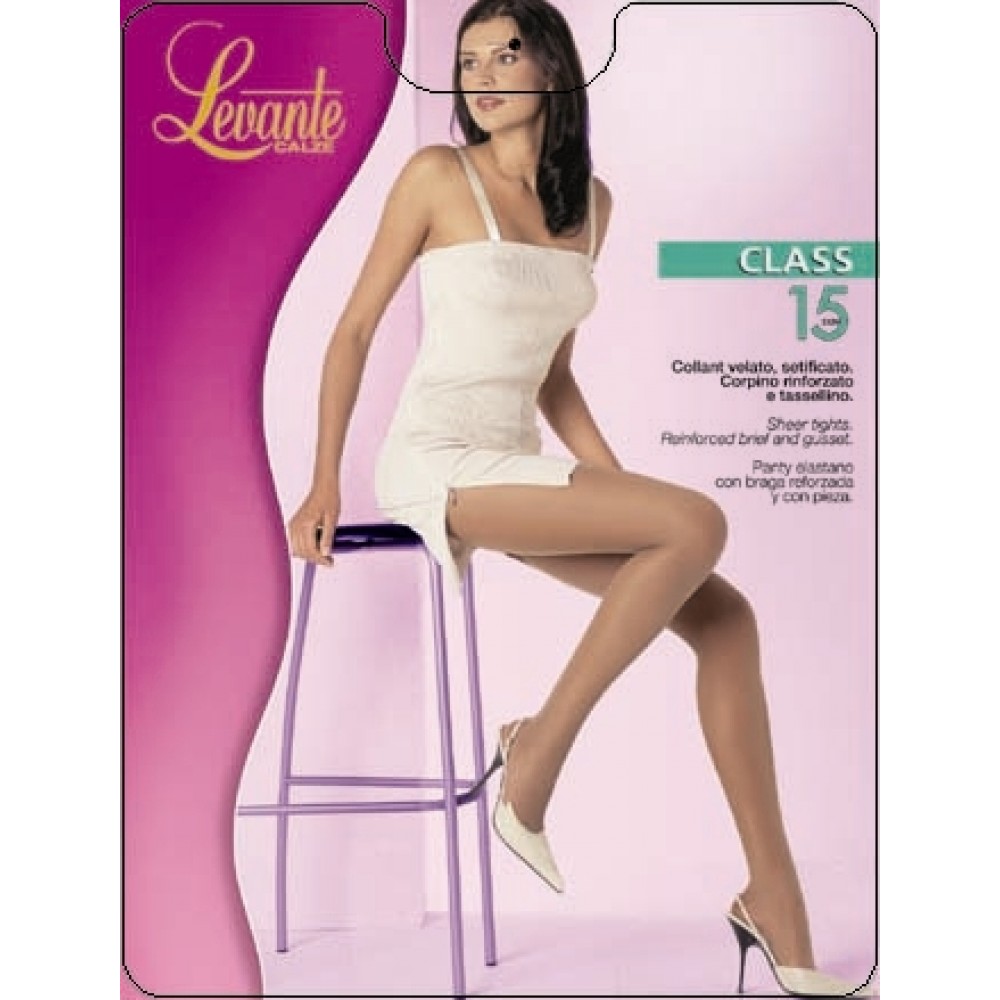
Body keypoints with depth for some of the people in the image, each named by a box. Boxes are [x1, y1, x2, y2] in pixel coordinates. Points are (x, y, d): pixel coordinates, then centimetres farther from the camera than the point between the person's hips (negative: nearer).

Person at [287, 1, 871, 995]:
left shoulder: (590, 199, 13)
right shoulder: (437, 174, -2)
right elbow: (354, 328, 0)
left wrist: (619, 490, 7)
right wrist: (323, 485, -6)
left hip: (517, 464, 6)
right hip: (436, 463, -6)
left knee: (724, 616, -9)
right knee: (697, 524, -23)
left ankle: (776, 905, -1)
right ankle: (534, 760, -9)